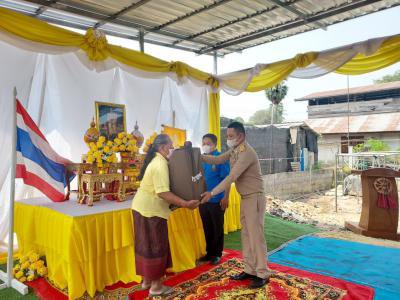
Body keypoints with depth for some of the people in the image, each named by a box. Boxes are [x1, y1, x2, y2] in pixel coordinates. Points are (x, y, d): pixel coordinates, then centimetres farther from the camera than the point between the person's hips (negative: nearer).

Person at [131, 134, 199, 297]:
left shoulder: (156, 160, 11)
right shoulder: (160, 164, -21)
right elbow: (163, 193, -30)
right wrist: (186, 204, -30)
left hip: (143, 207, 10)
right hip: (150, 210, -10)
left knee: (148, 245, 17)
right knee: (155, 246, 2)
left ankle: (147, 280, 30)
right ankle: (156, 286, 14)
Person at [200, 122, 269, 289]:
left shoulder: (247, 153, -23)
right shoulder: (234, 151, 8)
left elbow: (231, 177, -28)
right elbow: (217, 160, 7)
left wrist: (212, 193, -28)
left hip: (254, 198, -9)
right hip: (245, 198, 9)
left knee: (256, 236, -2)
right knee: (246, 235, 14)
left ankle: (262, 274, 11)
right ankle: (250, 270, 25)